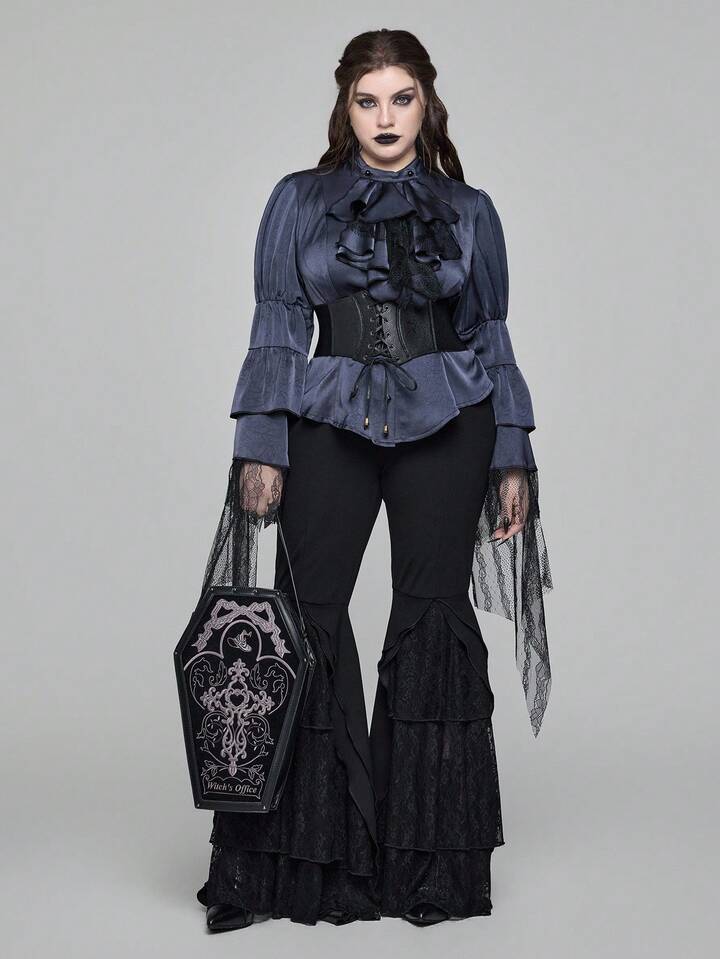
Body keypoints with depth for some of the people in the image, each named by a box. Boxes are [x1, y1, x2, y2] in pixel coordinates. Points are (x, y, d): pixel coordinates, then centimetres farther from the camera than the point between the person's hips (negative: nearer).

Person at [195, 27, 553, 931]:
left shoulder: (469, 210, 10)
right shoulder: (300, 201, 8)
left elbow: (492, 338, 11)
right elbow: (277, 330, 4)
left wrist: (514, 458, 5)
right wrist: (261, 447, -5)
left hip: (448, 425, 1)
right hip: (331, 424, 0)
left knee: (432, 613, 0)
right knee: (308, 614, -7)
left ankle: (430, 860, 10)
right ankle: (301, 855, 3)